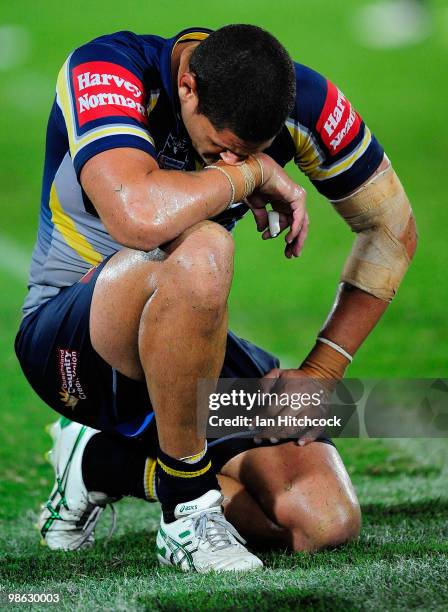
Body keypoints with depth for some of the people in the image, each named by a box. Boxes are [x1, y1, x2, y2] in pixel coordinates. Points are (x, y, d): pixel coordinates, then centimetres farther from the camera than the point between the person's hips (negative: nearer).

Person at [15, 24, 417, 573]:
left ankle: (100, 463, 6)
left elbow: (391, 228, 1)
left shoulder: (299, 98, -11)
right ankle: (188, 508, -22)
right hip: (69, 337, -6)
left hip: (187, 339, 6)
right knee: (198, 250, -40)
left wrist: (320, 372, -6)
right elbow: (141, 217, -44)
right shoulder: (103, 72, -24)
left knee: (327, 522, -13)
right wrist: (252, 173, -28)